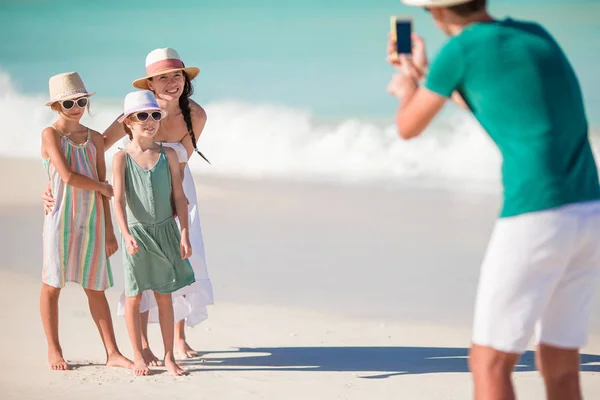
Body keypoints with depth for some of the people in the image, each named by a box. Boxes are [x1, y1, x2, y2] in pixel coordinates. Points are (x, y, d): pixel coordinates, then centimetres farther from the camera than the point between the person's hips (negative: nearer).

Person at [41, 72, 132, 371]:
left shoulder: (95, 139, 10)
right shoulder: (51, 135, -5)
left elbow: (103, 193, 10)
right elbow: (67, 176, -17)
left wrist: (109, 231, 9)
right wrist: (101, 187, -4)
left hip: (91, 220, 4)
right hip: (61, 219, -4)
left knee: (96, 287, 7)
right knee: (53, 285, 3)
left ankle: (113, 353, 7)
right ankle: (54, 350, 14)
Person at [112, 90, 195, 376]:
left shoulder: (168, 155, 1)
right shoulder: (122, 158, -6)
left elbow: (179, 196, 2)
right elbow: (118, 199, -15)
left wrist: (184, 235, -3)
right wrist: (126, 234, -28)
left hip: (165, 231, 2)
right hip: (136, 232, -2)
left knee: (165, 297, 6)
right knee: (134, 296, 5)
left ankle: (169, 357, 13)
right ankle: (138, 357, 16)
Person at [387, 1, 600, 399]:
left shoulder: (459, 49, -2)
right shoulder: (538, 34, 19)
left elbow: (409, 127, 12)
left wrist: (407, 90, 36)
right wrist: (424, 73, 48)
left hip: (535, 220, -7)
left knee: (489, 365, 2)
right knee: (559, 367, 13)